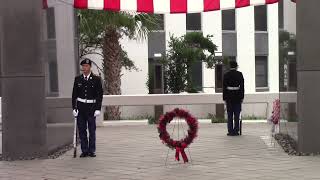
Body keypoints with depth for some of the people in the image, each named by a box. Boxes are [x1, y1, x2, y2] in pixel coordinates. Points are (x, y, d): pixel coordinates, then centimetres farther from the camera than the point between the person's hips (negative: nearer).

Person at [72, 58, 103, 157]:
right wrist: (74, 108, -1)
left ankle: (91, 151, 11)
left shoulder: (96, 79, 0)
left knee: (92, 130, 2)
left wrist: (98, 109, -6)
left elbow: (100, 94, 0)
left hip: (91, 107, -2)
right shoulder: (78, 79, 6)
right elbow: (74, 94, 7)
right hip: (80, 107, 2)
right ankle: (84, 151, 12)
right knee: (82, 130, 4)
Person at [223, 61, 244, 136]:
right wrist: (242, 97, 3)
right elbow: (242, 86, -2)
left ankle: (230, 131, 3)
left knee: (230, 115, 5)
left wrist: (224, 98, 6)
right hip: (237, 95, -1)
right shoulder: (239, 74, -1)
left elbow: (224, 87, 1)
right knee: (237, 114, 3)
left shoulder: (226, 75, 1)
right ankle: (236, 131, 2)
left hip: (229, 96, 1)